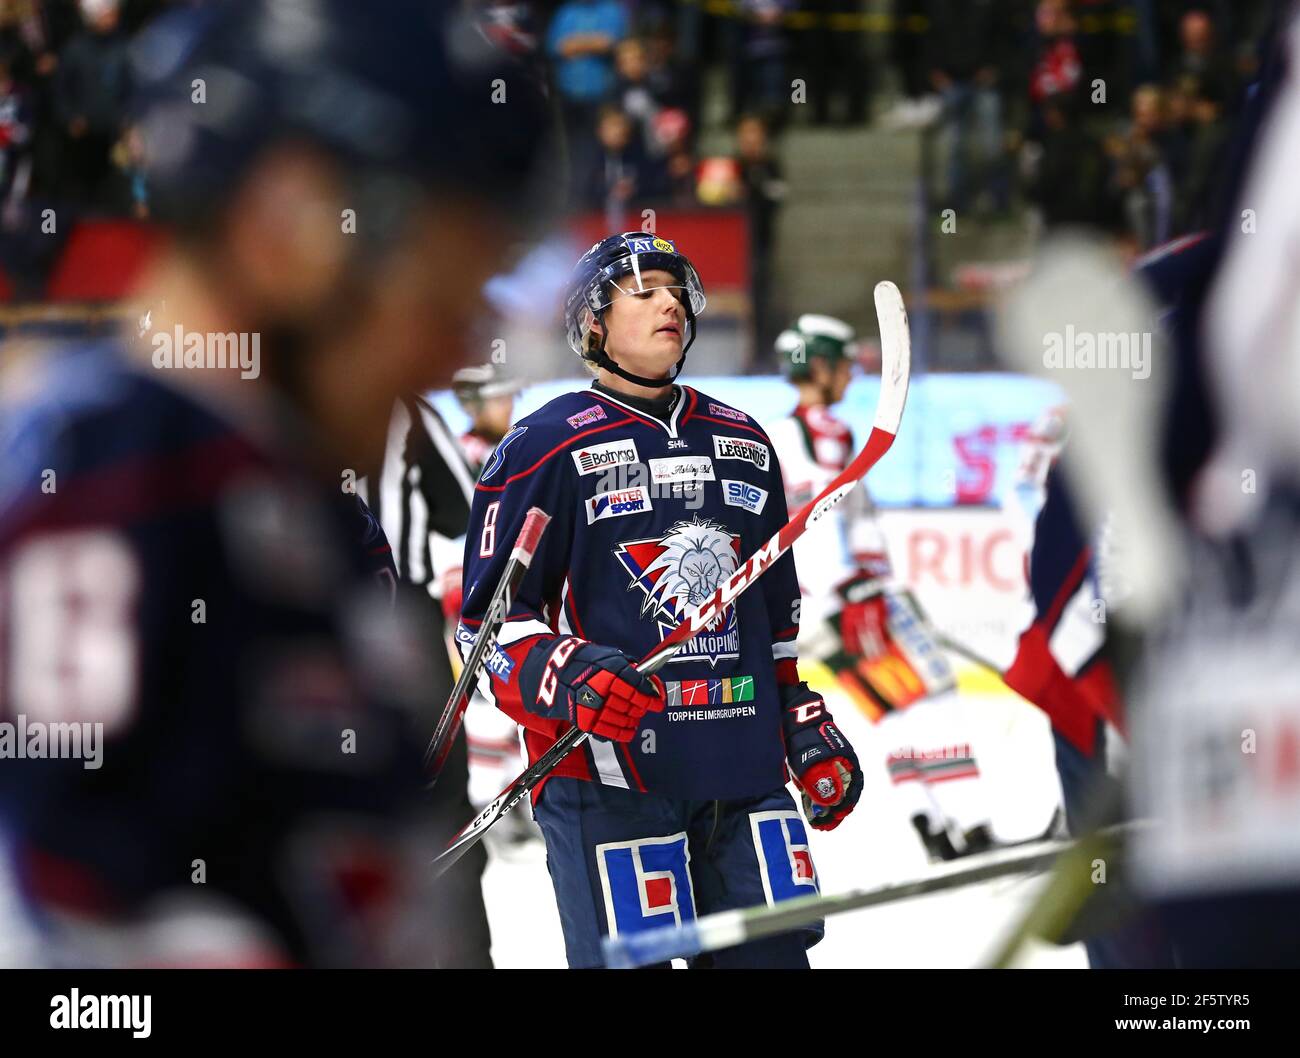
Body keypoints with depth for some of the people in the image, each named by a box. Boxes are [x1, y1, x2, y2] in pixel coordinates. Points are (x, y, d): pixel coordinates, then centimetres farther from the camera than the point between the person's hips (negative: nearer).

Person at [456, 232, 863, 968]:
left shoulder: (744, 442, 19)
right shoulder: (547, 447, 0)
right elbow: (491, 620, -3)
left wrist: (809, 730, 20)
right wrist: (573, 680, -20)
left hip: (745, 767, 5)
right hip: (606, 767, -5)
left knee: (772, 953, 3)